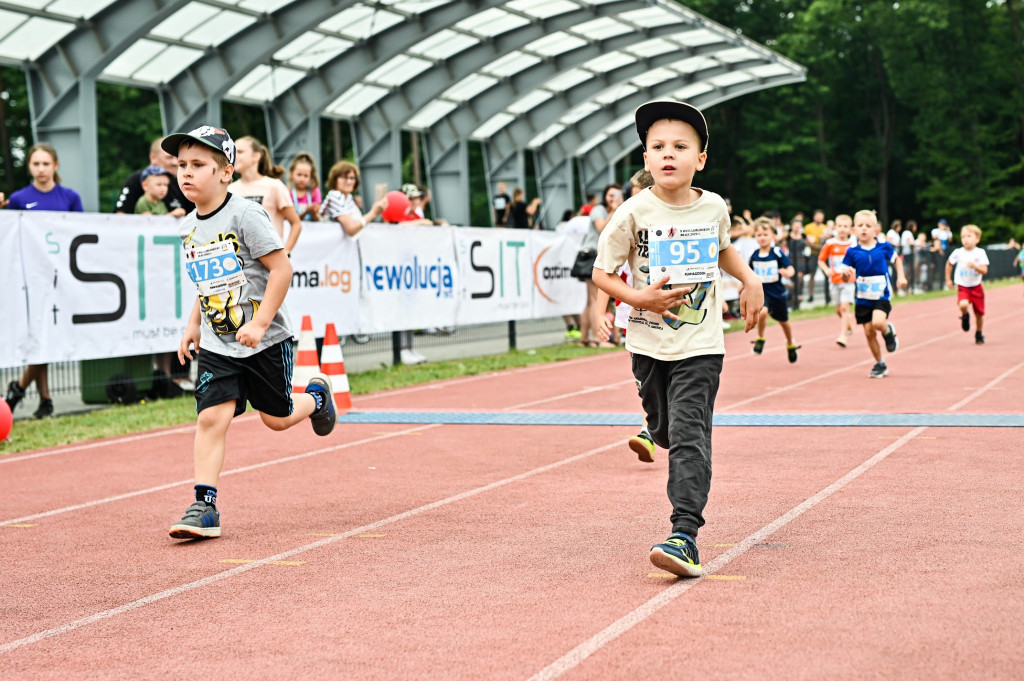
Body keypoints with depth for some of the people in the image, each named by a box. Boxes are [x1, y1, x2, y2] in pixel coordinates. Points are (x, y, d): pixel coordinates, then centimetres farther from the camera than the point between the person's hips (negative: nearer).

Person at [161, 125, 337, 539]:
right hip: (217, 345, 5)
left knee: (277, 418, 9)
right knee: (211, 417, -9)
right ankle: (204, 507, -10)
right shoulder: (188, 227, 7)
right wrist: (193, 325, 13)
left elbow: (281, 268, -18)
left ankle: (317, 395, 41)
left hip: (264, 340, -5)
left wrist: (259, 324, -22)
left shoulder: (245, 215, -16)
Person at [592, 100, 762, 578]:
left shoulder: (714, 207, -2)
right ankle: (690, 480, 50)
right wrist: (640, 298, -18)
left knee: (689, 433, -14)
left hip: (700, 345, -1)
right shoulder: (634, 213, -9)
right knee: (664, 429, 15)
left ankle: (685, 534, -20)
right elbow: (602, 273, -3)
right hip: (649, 343, 1)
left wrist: (750, 280, 7)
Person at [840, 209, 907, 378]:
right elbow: (846, 278, -1)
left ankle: (888, 331, 10)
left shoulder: (884, 247, -4)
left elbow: (896, 259, 17)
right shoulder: (852, 251, -4)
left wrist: (901, 276, 5)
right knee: (869, 332, 4)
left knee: (877, 322, -26)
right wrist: (845, 273, -24)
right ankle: (880, 364, 22)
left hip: (882, 295, -2)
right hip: (863, 299, 2)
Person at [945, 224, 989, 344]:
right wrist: (948, 279, 12)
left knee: (979, 313, 9)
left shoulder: (980, 253, -9)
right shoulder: (958, 252, -6)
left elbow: (984, 271, -15)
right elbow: (949, 264, 13)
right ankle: (965, 316, 6)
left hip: (976, 287, 1)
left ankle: (978, 334, 35)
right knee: (963, 305, -30)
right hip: (962, 287, -1)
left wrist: (975, 266, -33)